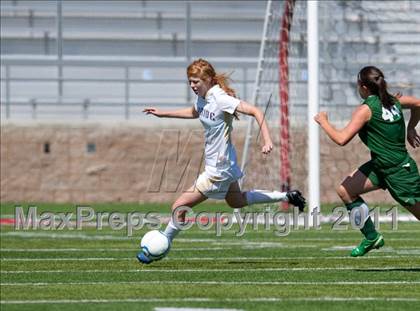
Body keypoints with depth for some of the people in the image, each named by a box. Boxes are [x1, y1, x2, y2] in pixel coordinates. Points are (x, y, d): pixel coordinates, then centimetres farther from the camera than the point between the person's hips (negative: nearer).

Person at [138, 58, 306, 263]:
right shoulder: (202, 98, 1)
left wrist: (267, 141, -36)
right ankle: (287, 197, 37)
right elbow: (194, 113, 26)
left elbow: (255, 112, -27)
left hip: (218, 169, -10)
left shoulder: (220, 99, -25)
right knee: (236, 201, 32)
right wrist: (163, 114, 23)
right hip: (225, 164, 10)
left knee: (179, 207, -8)